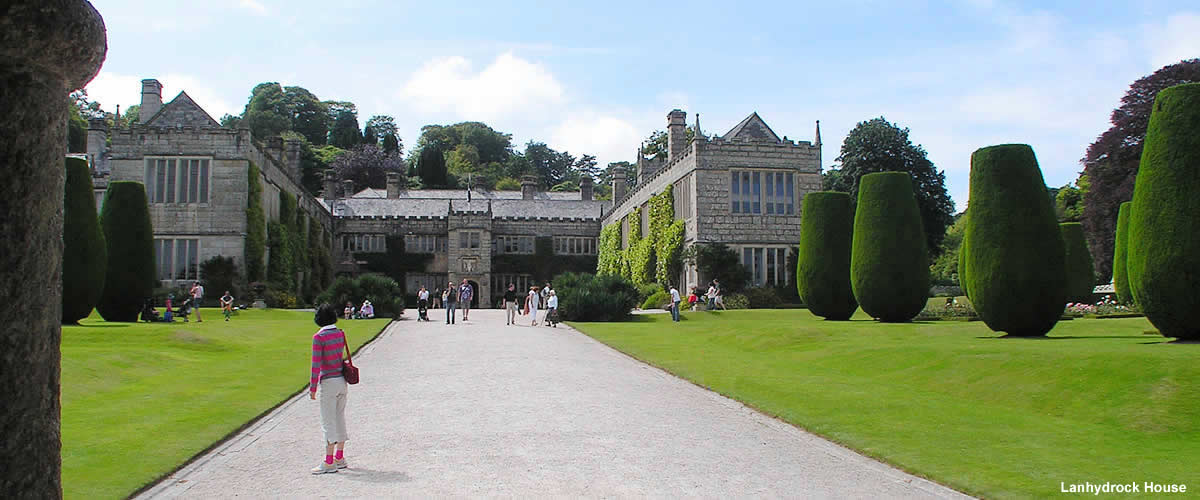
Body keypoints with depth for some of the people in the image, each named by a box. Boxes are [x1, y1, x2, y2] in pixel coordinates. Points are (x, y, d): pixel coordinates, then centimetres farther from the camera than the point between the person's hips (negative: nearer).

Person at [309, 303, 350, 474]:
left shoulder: (319, 337, -14)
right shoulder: (340, 334, 6)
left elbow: (316, 364, -15)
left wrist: (312, 388, -8)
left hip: (329, 382, -7)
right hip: (342, 380, 7)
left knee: (328, 422, -3)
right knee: (340, 419, 14)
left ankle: (329, 462, -2)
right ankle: (340, 458, 21)